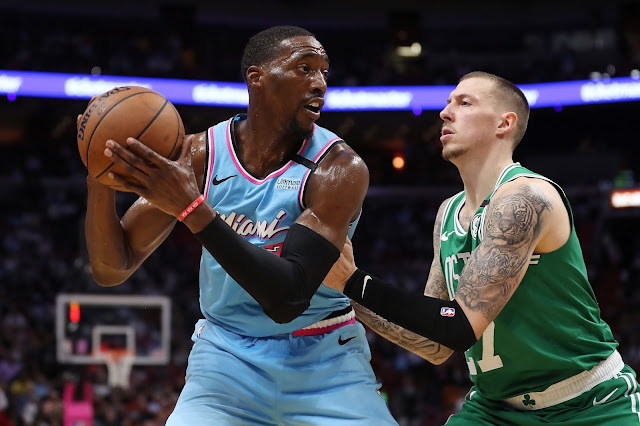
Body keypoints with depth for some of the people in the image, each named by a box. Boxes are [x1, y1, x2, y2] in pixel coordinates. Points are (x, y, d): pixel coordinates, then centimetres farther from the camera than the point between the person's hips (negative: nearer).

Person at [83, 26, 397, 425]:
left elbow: (288, 298, -29)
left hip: (324, 365, -1)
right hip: (228, 361, 1)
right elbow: (112, 269, -6)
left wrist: (192, 208, -36)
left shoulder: (339, 168, -18)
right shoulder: (197, 155, -9)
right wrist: (100, 179, -24)